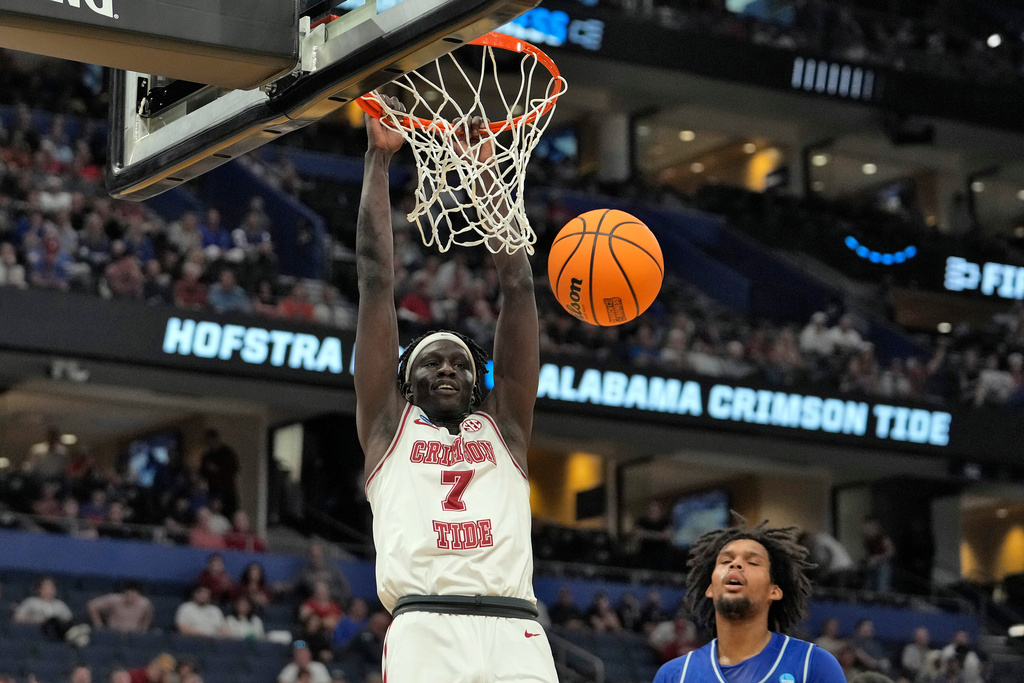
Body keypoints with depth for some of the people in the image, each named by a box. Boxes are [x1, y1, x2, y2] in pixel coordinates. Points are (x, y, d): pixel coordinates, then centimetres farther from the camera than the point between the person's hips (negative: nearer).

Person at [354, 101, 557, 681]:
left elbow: (518, 287, 25)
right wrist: (379, 158, 21)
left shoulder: (503, 428, 26)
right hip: (426, 631, -2)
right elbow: (377, 281, 21)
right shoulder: (390, 426, 22)